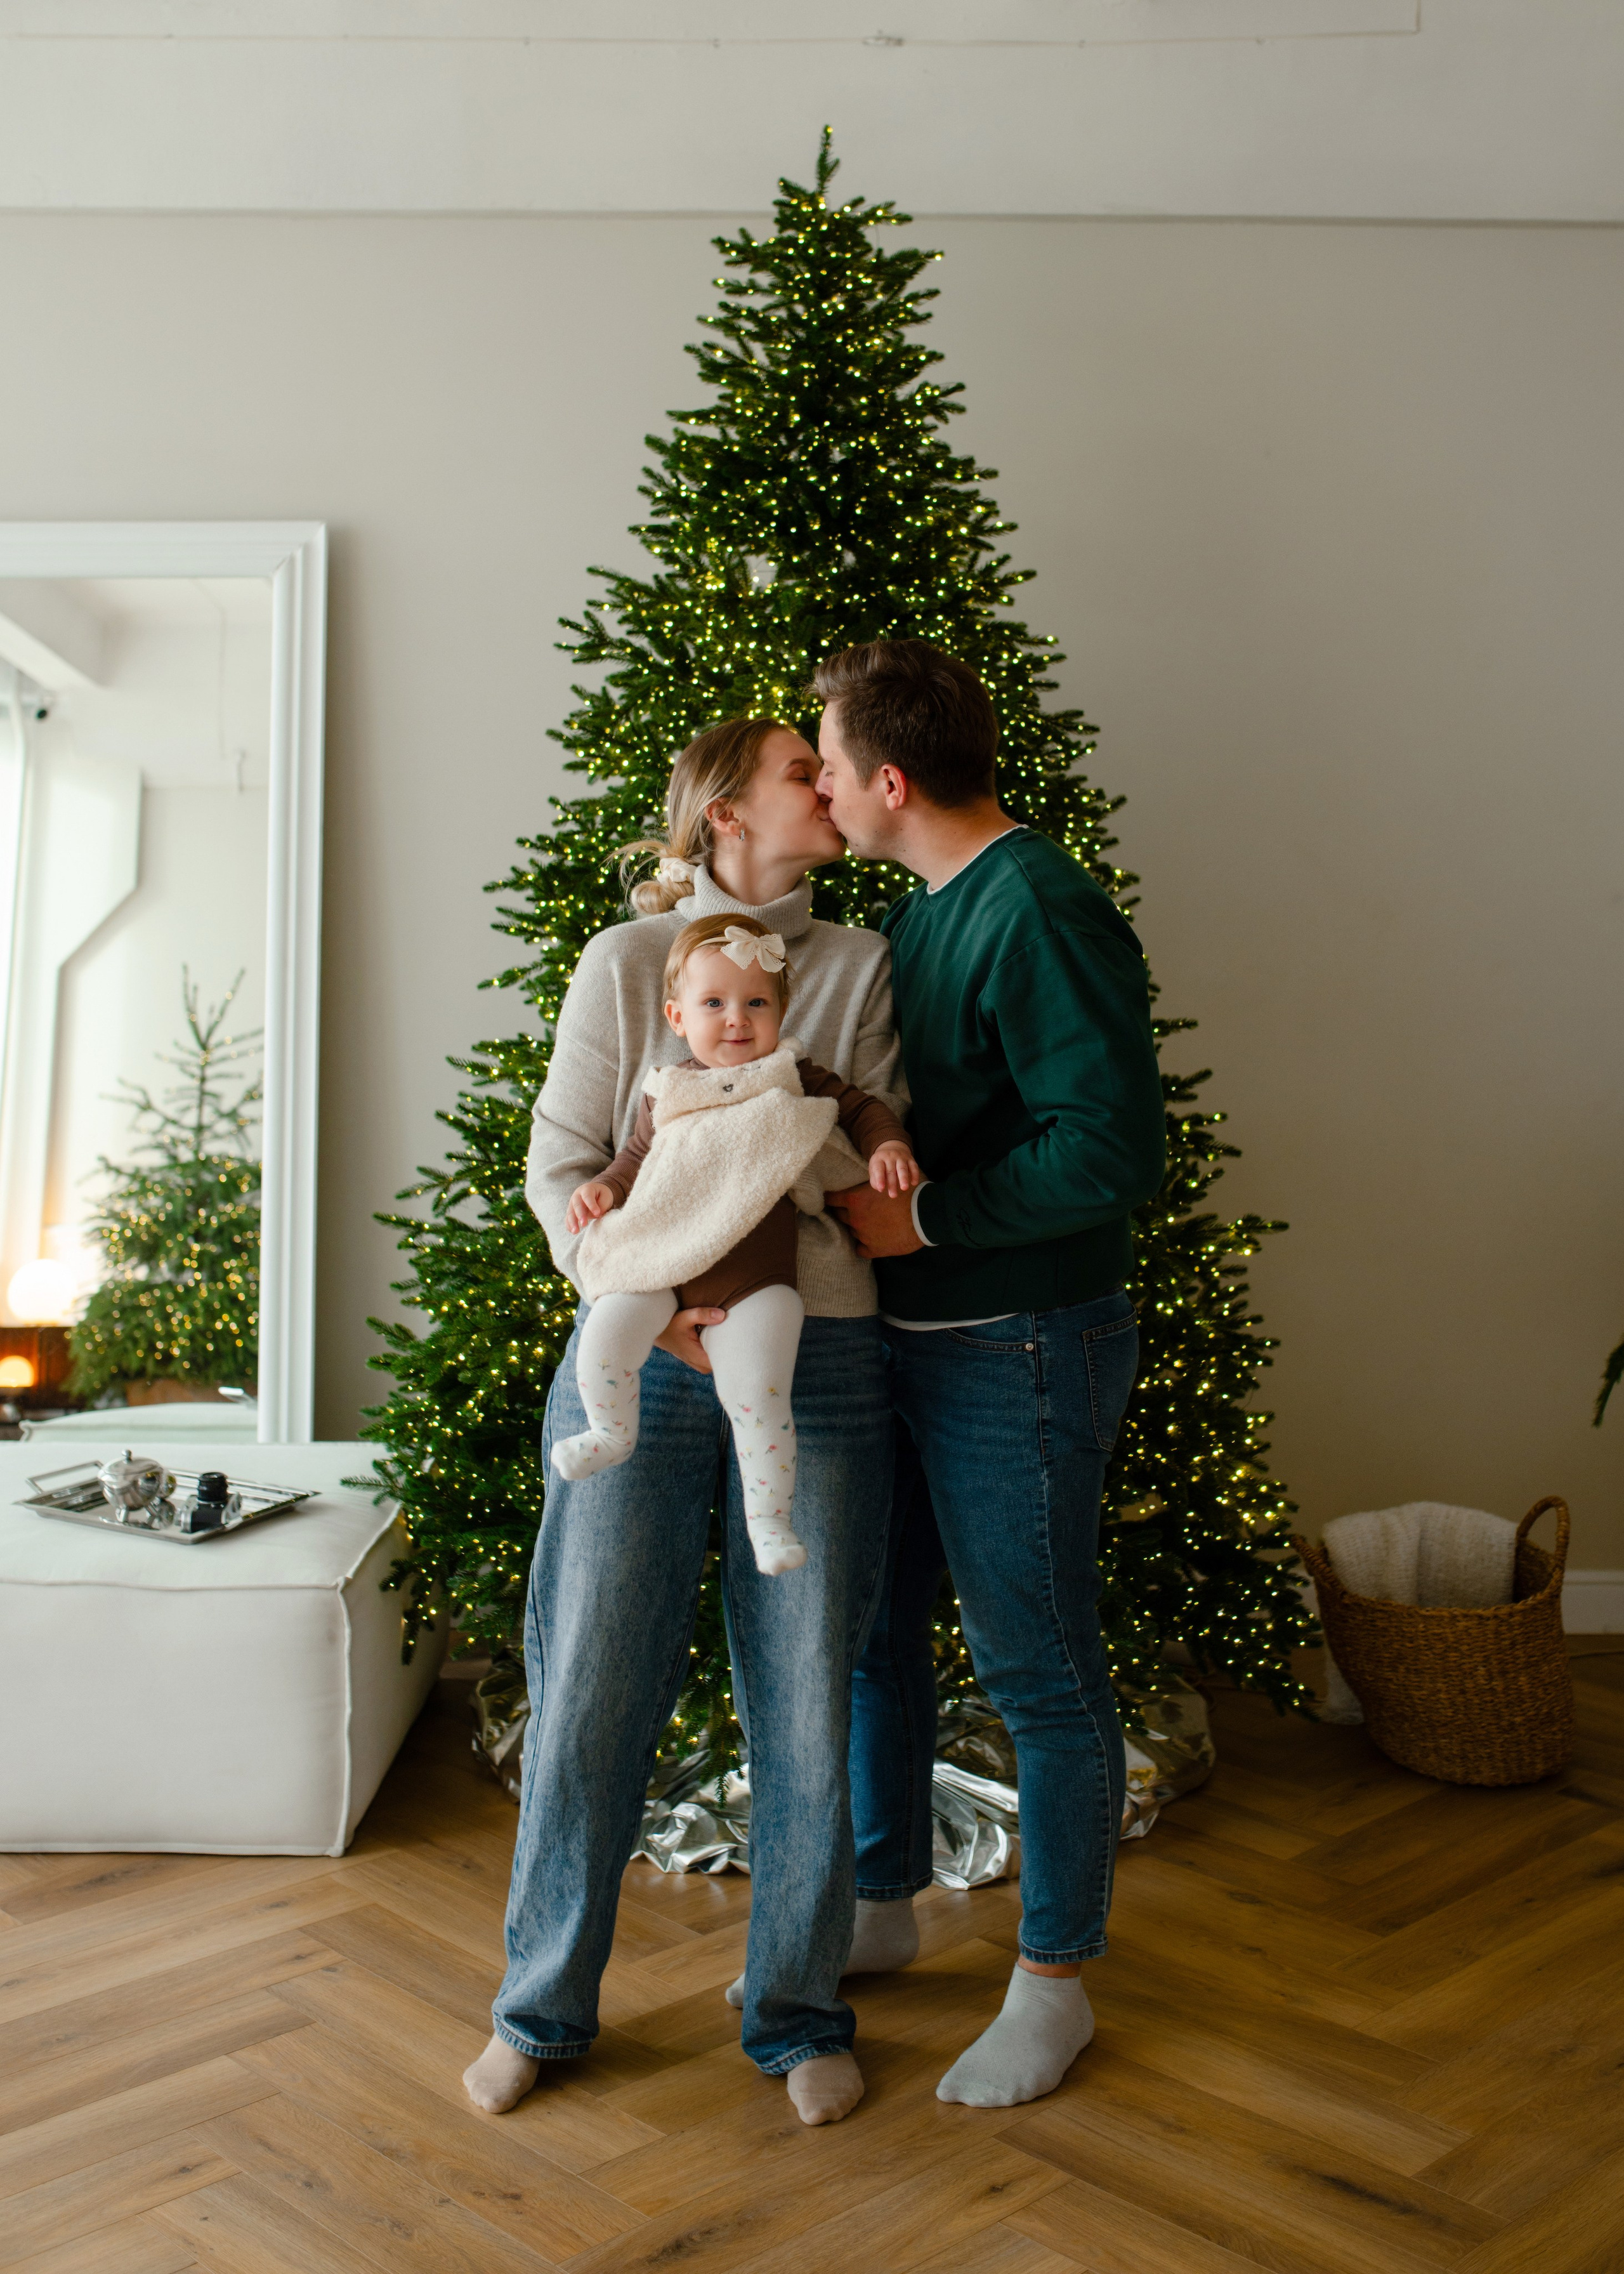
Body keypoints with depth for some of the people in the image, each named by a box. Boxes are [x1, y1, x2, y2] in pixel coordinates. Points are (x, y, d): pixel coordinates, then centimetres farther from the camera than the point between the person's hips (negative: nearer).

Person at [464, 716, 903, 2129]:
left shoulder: (863, 967, 10)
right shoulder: (626, 963, 5)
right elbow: (561, 1165, 1)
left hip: (816, 1364, 2)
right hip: (638, 1363, -1)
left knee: (807, 1701, 7)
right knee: (592, 1690, 5)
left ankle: (800, 2014, 27)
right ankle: (546, 2005, 27)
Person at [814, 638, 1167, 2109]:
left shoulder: (1041, 914, -20)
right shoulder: (924, 909, 11)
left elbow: (1113, 1150, -26)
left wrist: (920, 1216, -21)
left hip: (1022, 1351, -9)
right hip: (908, 1334, 10)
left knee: (1040, 1672, 5)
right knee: (871, 1628, 19)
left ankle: (1056, 1981, 24)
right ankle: (882, 1902, 39)